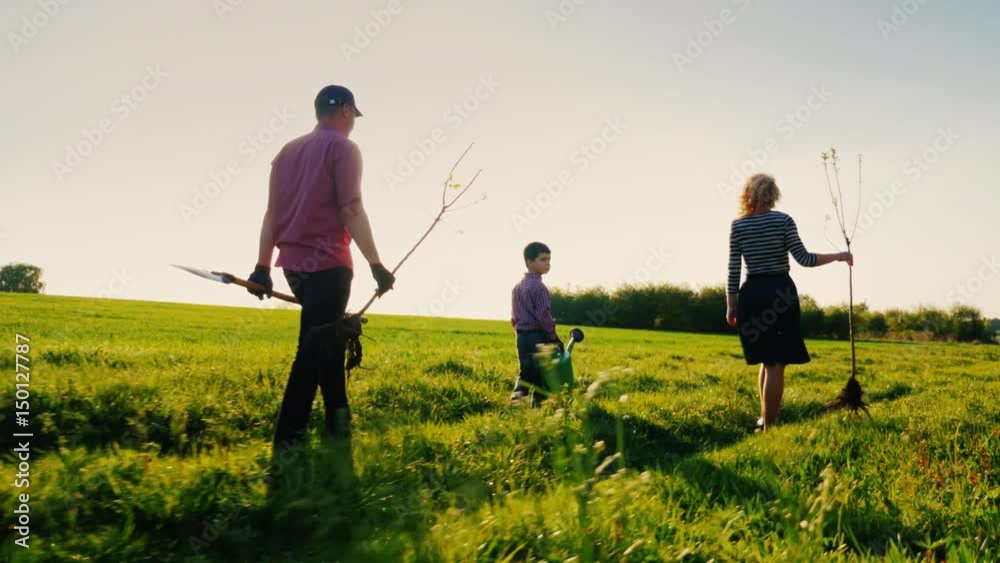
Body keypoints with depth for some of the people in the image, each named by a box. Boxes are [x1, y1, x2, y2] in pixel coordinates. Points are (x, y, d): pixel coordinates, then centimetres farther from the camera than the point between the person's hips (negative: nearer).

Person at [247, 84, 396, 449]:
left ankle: (338, 423, 24)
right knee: (314, 349, -4)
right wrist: (376, 265, -12)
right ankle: (287, 438, -4)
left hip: (293, 263, 8)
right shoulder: (343, 148, -4)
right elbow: (351, 211, -14)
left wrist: (263, 267, 15)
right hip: (327, 264, -7)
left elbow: (272, 214, 13)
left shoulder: (288, 150, 16)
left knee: (328, 339, 19)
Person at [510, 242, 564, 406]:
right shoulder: (539, 287, -15)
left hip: (521, 336, 8)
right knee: (542, 374, 1)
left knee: (525, 371, 14)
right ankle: (538, 402, 4)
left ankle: (518, 391, -6)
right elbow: (544, 316, -18)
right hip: (538, 337, -8)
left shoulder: (517, 287, 12)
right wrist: (555, 338, -9)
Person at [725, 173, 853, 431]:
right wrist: (838, 256, 6)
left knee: (766, 360, 21)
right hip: (780, 292, -3)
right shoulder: (783, 220, -3)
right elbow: (804, 259, -8)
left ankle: (764, 418, 28)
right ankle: (769, 425, 3)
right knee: (776, 363, 1)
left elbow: (733, 270, 1)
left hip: (751, 294, 4)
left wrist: (731, 305, 8)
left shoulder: (738, 225, 3)